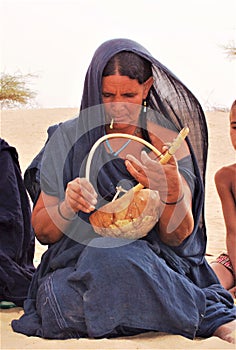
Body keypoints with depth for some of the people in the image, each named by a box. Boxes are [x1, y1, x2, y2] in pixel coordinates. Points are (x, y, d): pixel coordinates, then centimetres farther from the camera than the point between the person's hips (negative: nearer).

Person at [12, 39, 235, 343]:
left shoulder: (168, 143, 6)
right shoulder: (68, 139, 5)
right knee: (106, 254, -35)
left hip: (158, 263, 0)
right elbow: (42, 232, 5)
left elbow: (177, 236, -3)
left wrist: (172, 191, -24)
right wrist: (67, 207, -18)